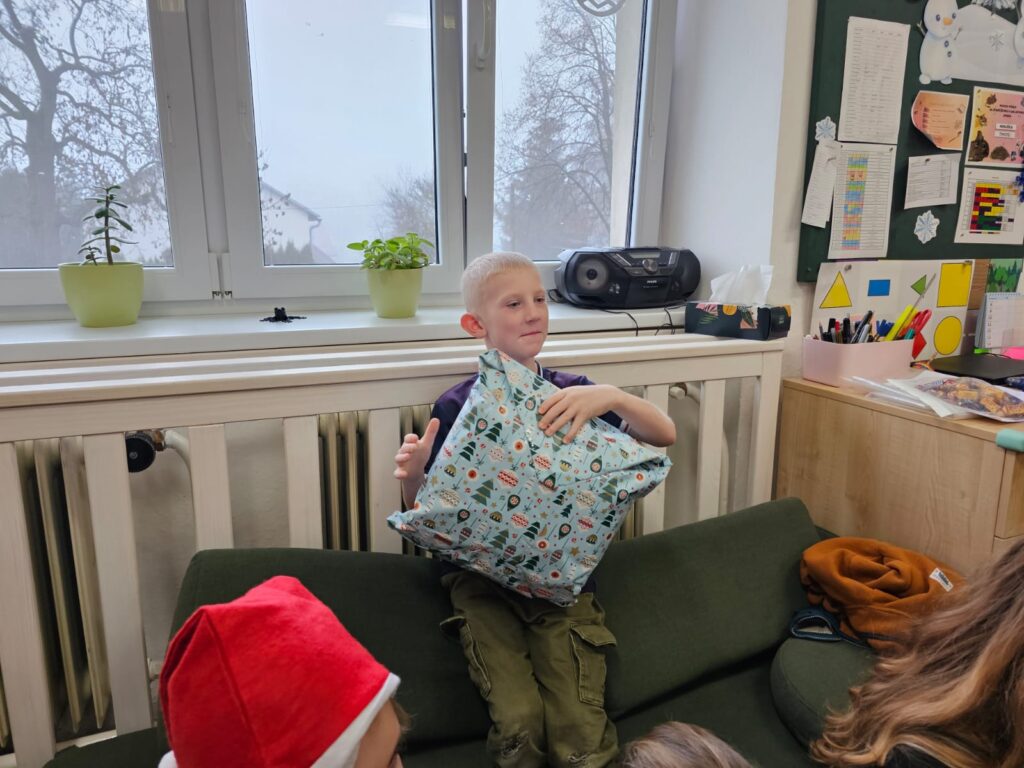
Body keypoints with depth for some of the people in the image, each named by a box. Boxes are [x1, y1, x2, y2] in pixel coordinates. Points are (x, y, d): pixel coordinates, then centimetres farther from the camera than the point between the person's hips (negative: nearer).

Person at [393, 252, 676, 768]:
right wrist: (413, 476, -19)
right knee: (518, 724, -20)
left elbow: (665, 435, -4)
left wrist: (612, 396, -22)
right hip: (482, 578, -1)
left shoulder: (572, 394, 3)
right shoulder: (456, 406, -2)